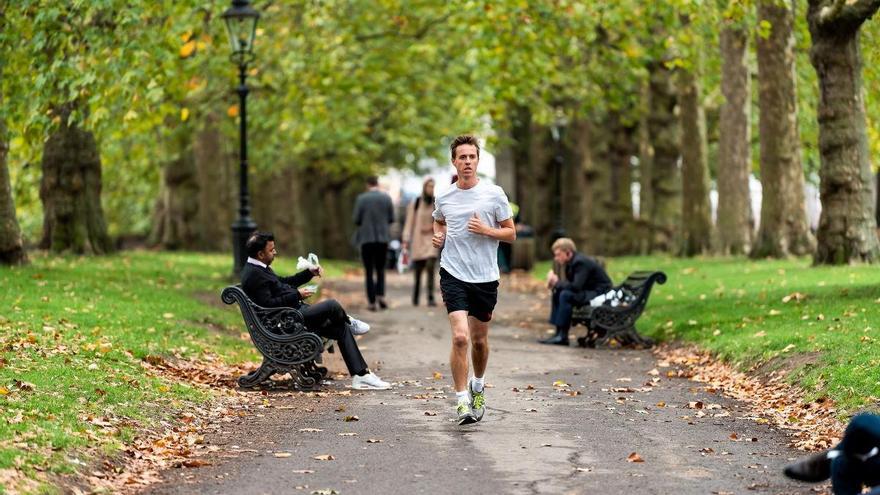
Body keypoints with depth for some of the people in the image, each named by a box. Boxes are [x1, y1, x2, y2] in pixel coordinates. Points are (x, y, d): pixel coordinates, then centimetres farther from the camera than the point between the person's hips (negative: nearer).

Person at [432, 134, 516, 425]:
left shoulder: (494, 194, -2)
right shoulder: (443, 197, 4)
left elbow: (511, 234, 3)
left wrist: (486, 230, -15)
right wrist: (438, 236, 3)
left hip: (486, 278, 1)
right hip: (453, 274, -1)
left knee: (479, 339, 12)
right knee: (460, 337, -16)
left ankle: (478, 386, 39)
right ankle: (462, 401, -10)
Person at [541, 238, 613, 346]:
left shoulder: (580, 262, -20)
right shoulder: (570, 263, 9)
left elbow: (576, 286, -30)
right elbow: (569, 284, 11)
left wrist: (557, 283, -15)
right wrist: (554, 282, -8)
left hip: (600, 293, -10)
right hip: (587, 292, 10)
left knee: (565, 295, -27)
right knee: (557, 293, 6)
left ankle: (563, 336, -22)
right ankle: (558, 332, 1)